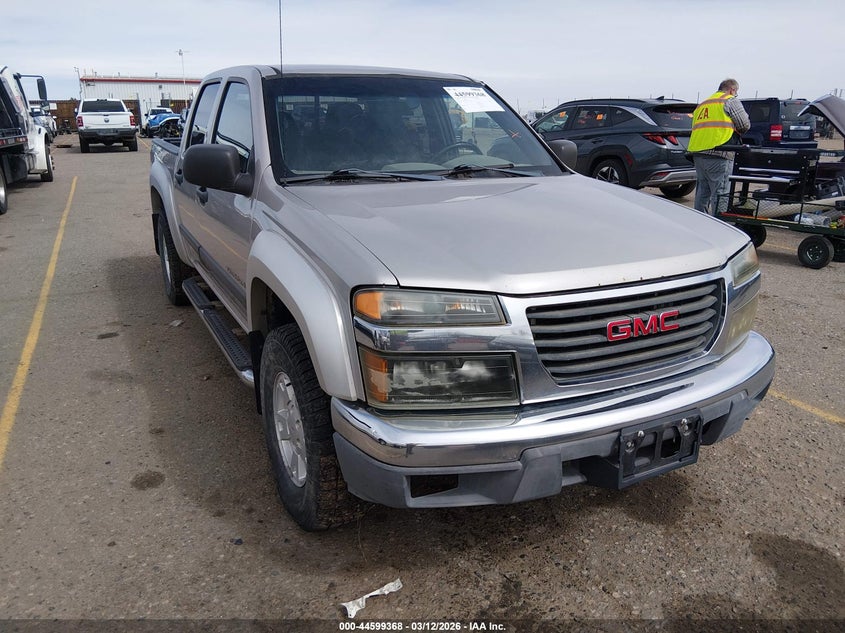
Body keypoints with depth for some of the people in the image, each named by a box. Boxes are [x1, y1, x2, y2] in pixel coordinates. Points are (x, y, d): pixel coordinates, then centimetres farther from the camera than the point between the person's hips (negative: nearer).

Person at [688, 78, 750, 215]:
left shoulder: (702, 104, 25)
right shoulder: (731, 101, 3)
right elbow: (745, 125, 0)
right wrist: (735, 130, 21)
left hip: (697, 154, 7)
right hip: (719, 156, -7)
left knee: (702, 194, 13)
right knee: (720, 195, -6)